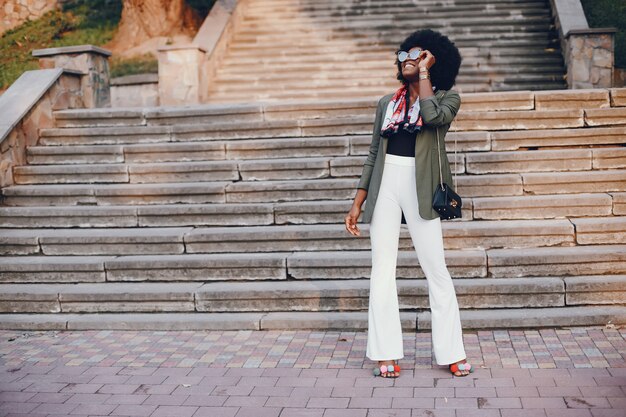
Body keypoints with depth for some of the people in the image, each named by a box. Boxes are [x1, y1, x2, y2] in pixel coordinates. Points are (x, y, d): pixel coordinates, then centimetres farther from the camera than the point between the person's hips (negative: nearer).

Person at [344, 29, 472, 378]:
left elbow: (433, 116, -18)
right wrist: (358, 202, 9)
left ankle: (452, 353, 6)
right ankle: (387, 354, 7)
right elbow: (374, 153, 15)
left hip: (420, 187, -3)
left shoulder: (447, 97, 6)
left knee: (437, 270, -2)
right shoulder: (387, 103, 16)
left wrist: (425, 74, -4)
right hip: (385, 184, 4)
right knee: (383, 268, 1)